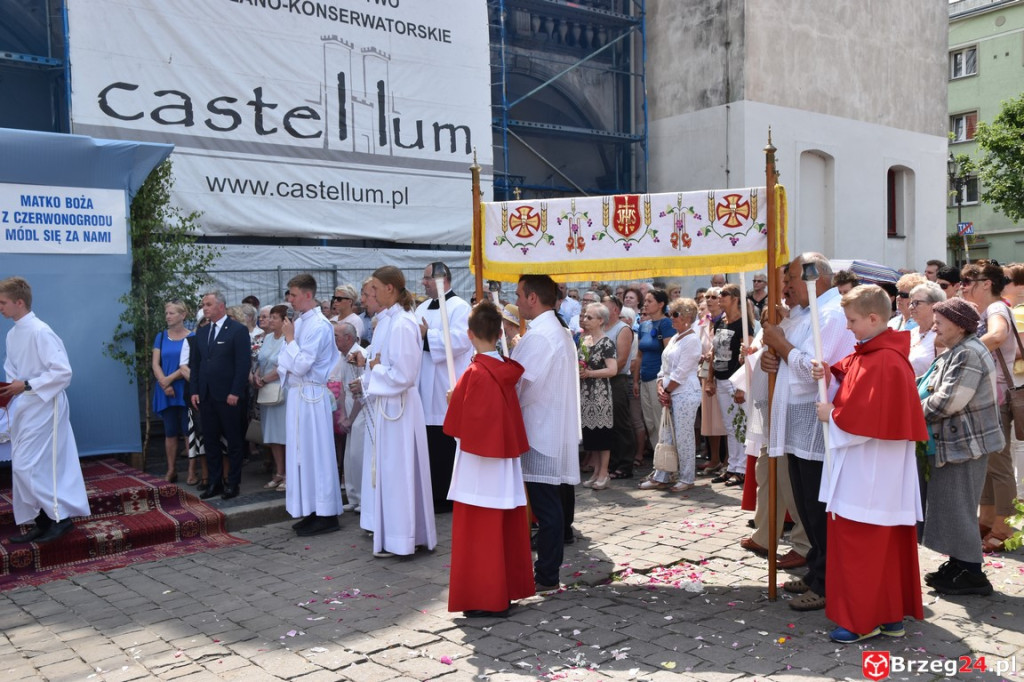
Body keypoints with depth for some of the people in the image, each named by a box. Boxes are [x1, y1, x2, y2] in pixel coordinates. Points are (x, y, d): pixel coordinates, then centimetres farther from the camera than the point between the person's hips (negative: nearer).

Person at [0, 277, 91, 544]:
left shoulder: (40, 332, -17)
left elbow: (63, 372, -21)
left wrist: (26, 386, -19)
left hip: (42, 409, -9)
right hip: (24, 409, 9)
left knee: (27, 466, -9)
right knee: (23, 467, 11)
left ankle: (61, 517, 2)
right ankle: (44, 521, 20)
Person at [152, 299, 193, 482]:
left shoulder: (191, 337, -2)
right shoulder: (161, 337, 10)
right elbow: (155, 364, 4)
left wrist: (169, 379, -13)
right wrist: (164, 384, -11)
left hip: (185, 391, -3)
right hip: (165, 392, 4)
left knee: (188, 432, -3)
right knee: (170, 432, 7)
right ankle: (171, 471, 14)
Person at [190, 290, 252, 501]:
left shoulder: (238, 330, -6)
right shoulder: (202, 333, 14)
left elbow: (243, 364, -11)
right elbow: (194, 363, 15)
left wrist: (235, 393, -16)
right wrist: (194, 391, 4)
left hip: (228, 397, -6)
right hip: (205, 397, 6)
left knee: (234, 442, 4)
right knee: (210, 441, 9)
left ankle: (232, 483, 12)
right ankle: (215, 482, 18)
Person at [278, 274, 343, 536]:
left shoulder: (319, 326, -14)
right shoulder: (299, 322, 11)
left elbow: (301, 365, -18)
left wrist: (289, 338, -10)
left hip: (310, 396, -9)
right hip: (296, 393, 9)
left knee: (315, 452, -3)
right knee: (302, 452, 12)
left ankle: (326, 514, 4)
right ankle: (313, 511, 20)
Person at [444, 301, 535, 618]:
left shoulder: (474, 374, -20)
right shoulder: (507, 370, 2)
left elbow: (459, 425, -19)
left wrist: (453, 401, -1)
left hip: (479, 465, -7)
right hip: (505, 463, 8)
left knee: (479, 532, 2)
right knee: (507, 529, 15)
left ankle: (484, 600, 9)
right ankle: (508, 589, 26)